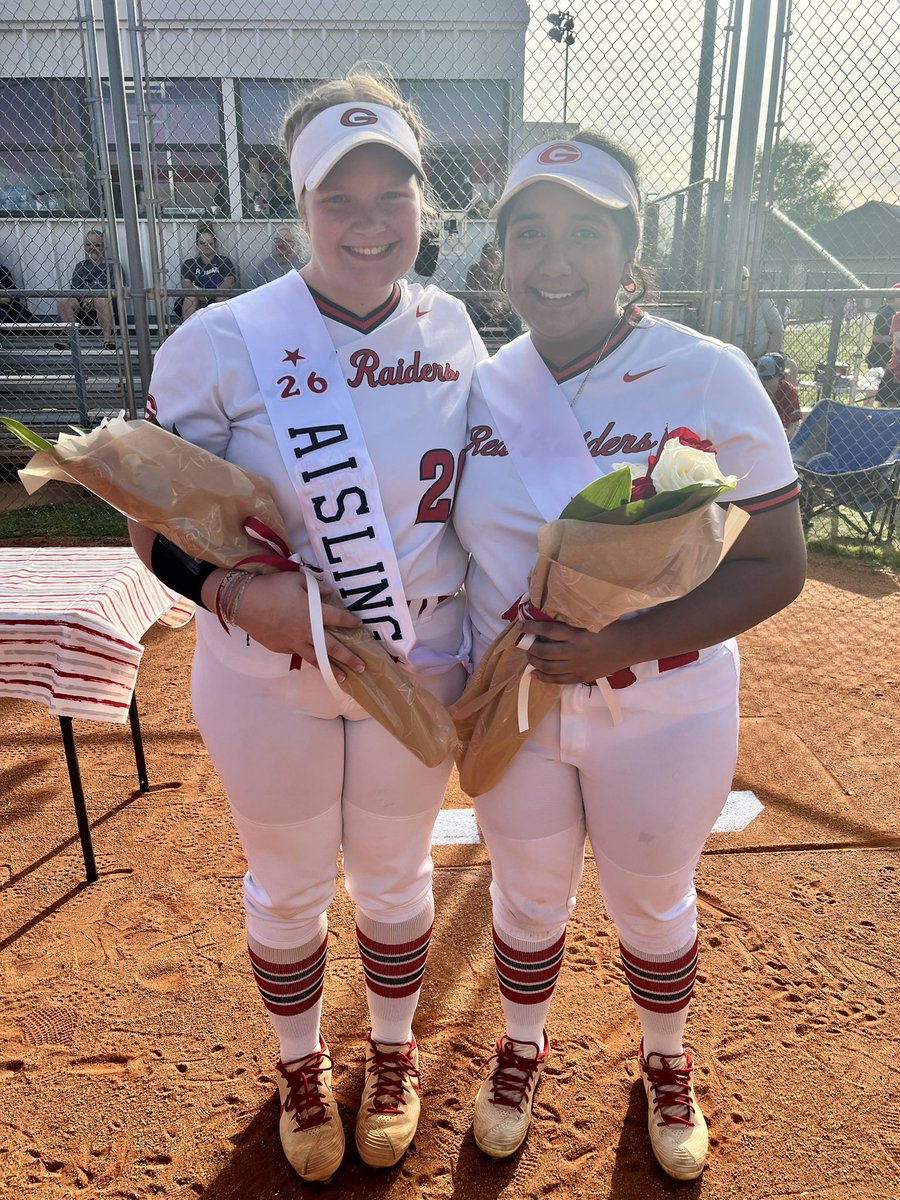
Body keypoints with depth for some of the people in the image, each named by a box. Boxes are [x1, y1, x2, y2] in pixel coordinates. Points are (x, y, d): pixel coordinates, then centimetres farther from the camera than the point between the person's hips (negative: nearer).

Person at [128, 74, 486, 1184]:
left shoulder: (450, 330, -4)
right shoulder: (220, 345, -15)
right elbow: (155, 531, -9)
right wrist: (237, 594, -28)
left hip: (417, 671, 2)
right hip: (267, 681, -1)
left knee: (394, 877, 21)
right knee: (287, 888, 19)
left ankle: (392, 1053, 51)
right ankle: (299, 1068, 50)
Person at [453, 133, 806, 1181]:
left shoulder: (709, 378, -15)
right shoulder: (483, 388, -3)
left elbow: (775, 564, -15)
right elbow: (449, 541, 6)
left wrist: (627, 644, -26)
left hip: (662, 714, -2)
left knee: (653, 906, 21)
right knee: (526, 898, 22)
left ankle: (665, 1064, 54)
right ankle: (522, 1047, 54)